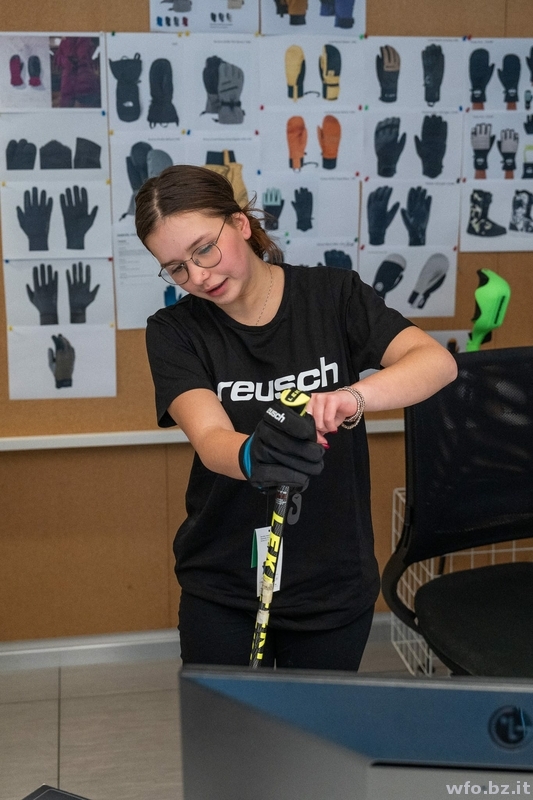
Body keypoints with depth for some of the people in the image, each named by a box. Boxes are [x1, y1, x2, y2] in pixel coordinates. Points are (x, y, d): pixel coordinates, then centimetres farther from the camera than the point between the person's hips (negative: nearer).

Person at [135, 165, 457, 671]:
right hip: (221, 591, 0)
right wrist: (254, 457, -46)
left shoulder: (332, 295, -7)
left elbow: (437, 362, -21)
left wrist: (351, 397, -40)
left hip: (334, 587, 0)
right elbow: (209, 442, -23)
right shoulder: (174, 332, -7)